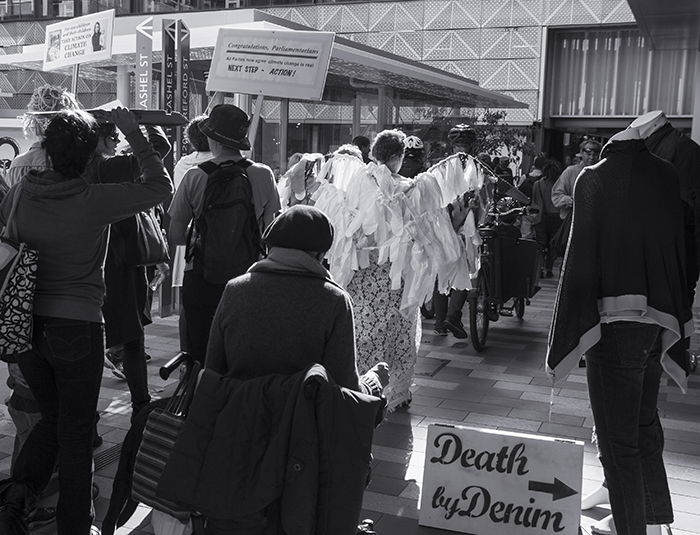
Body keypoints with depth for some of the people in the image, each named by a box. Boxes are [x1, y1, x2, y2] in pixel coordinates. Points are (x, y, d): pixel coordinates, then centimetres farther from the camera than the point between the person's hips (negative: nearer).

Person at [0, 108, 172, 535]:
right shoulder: (95, 201, -16)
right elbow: (161, 187, -6)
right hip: (77, 325, -5)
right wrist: (135, 135, -3)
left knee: (53, 416, 24)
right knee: (76, 430, 10)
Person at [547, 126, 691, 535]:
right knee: (645, 424, 22)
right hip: (659, 320, 6)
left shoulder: (594, 180, -9)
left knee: (617, 437, 4)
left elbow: (582, 256, -11)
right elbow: (681, 248, 6)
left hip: (613, 321, -6)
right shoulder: (667, 176, 4)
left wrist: (576, 328, -5)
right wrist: (678, 315, 13)